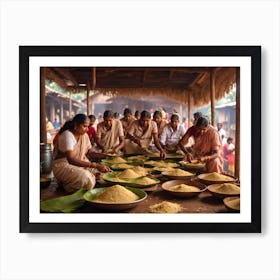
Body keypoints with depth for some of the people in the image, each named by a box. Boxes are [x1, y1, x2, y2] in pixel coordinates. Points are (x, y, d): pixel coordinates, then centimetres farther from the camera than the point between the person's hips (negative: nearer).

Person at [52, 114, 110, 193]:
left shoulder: (84, 135, 2)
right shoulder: (67, 135, -21)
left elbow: (89, 152, 3)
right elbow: (71, 159, -30)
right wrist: (94, 165, -35)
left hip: (79, 164, 8)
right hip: (63, 165, -8)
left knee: (101, 171, -7)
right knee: (85, 177, -32)